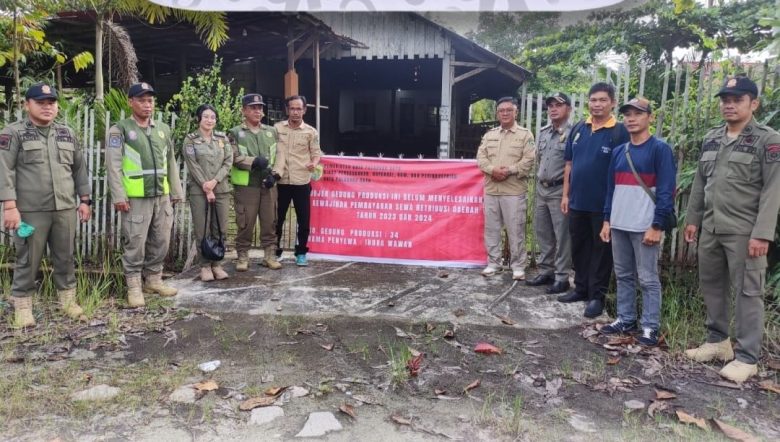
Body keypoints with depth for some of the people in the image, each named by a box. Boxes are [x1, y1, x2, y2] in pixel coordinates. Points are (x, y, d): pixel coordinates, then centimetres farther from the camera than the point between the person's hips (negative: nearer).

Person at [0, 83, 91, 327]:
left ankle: (67, 299, 24)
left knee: (65, 257, 11)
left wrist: (84, 200, 11)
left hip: (65, 209, 4)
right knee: (28, 260, 4)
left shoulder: (67, 133, 12)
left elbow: (79, 168, 16)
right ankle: (22, 305, 18)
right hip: (31, 211, -4)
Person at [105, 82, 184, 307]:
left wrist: (176, 192, 14)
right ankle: (134, 287, 12)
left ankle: (154, 280, 26)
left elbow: (171, 163, 17)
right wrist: (119, 196, -14)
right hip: (135, 198, -5)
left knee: (161, 242, 11)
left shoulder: (163, 129, 14)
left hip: (162, 196, 5)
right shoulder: (120, 129, -1)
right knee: (135, 244, 0)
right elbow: (113, 166, -7)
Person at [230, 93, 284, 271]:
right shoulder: (235, 133, 3)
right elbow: (234, 158, -8)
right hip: (246, 185, -3)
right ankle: (243, 257, 12)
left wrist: (274, 174, -7)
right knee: (245, 223, 0)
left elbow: (279, 155, 9)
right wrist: (254, 161, -21)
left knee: (270, 222, 7)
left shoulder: (271, 132, 14)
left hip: (268, 185, 3)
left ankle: (269, 255, 17)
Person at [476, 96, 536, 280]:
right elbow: (481, 157, 6)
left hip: (514, 190, -4)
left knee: (515, 230, -1)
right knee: (491, 228, 9)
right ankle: (493, 263, 20)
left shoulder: (525, 134, 1)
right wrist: (492, 170, -12)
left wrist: (508, 171, -17)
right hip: (491, 189, 5)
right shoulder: (489, 134, 14)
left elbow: (528, 160, -8)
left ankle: (518, 265, 10)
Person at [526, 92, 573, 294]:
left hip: (560, 190, -8)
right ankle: (545, 272, 25)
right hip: (542, 189, 8)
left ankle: (561, 277, 7)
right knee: (543, 234, 14)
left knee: (562, 236, -1)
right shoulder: (544, 132, 14)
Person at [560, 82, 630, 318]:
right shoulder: (578, 129, 7)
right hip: (577, 201, 5)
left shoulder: (619, 132, -7)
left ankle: (597, 296, 14)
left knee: (601, 250, 5)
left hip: (604, 204, -5)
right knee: (578, 248, 14)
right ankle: (581, 288, 28)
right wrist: (566, 194, 7)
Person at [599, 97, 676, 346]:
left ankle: (650, 327, 11)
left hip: (645, 227, -6)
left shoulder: (660, 149, -5)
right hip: (619, 225, 6)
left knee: (648, 279, 1)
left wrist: (657, 226, -16)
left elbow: (666, 191, -10)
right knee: (623, 276, 13)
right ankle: (625, 319, 25)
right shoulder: (618, 151, 13)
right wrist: (607, 220, 10)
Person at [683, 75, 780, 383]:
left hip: (744, 232, -6)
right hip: (710, 229, 6)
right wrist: (692, 219, 12)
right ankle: (717, 341, 29)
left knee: (747, 293, -1)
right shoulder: (711, 139, 13)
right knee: (711, 286, 13)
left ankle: (747, 357, 8)